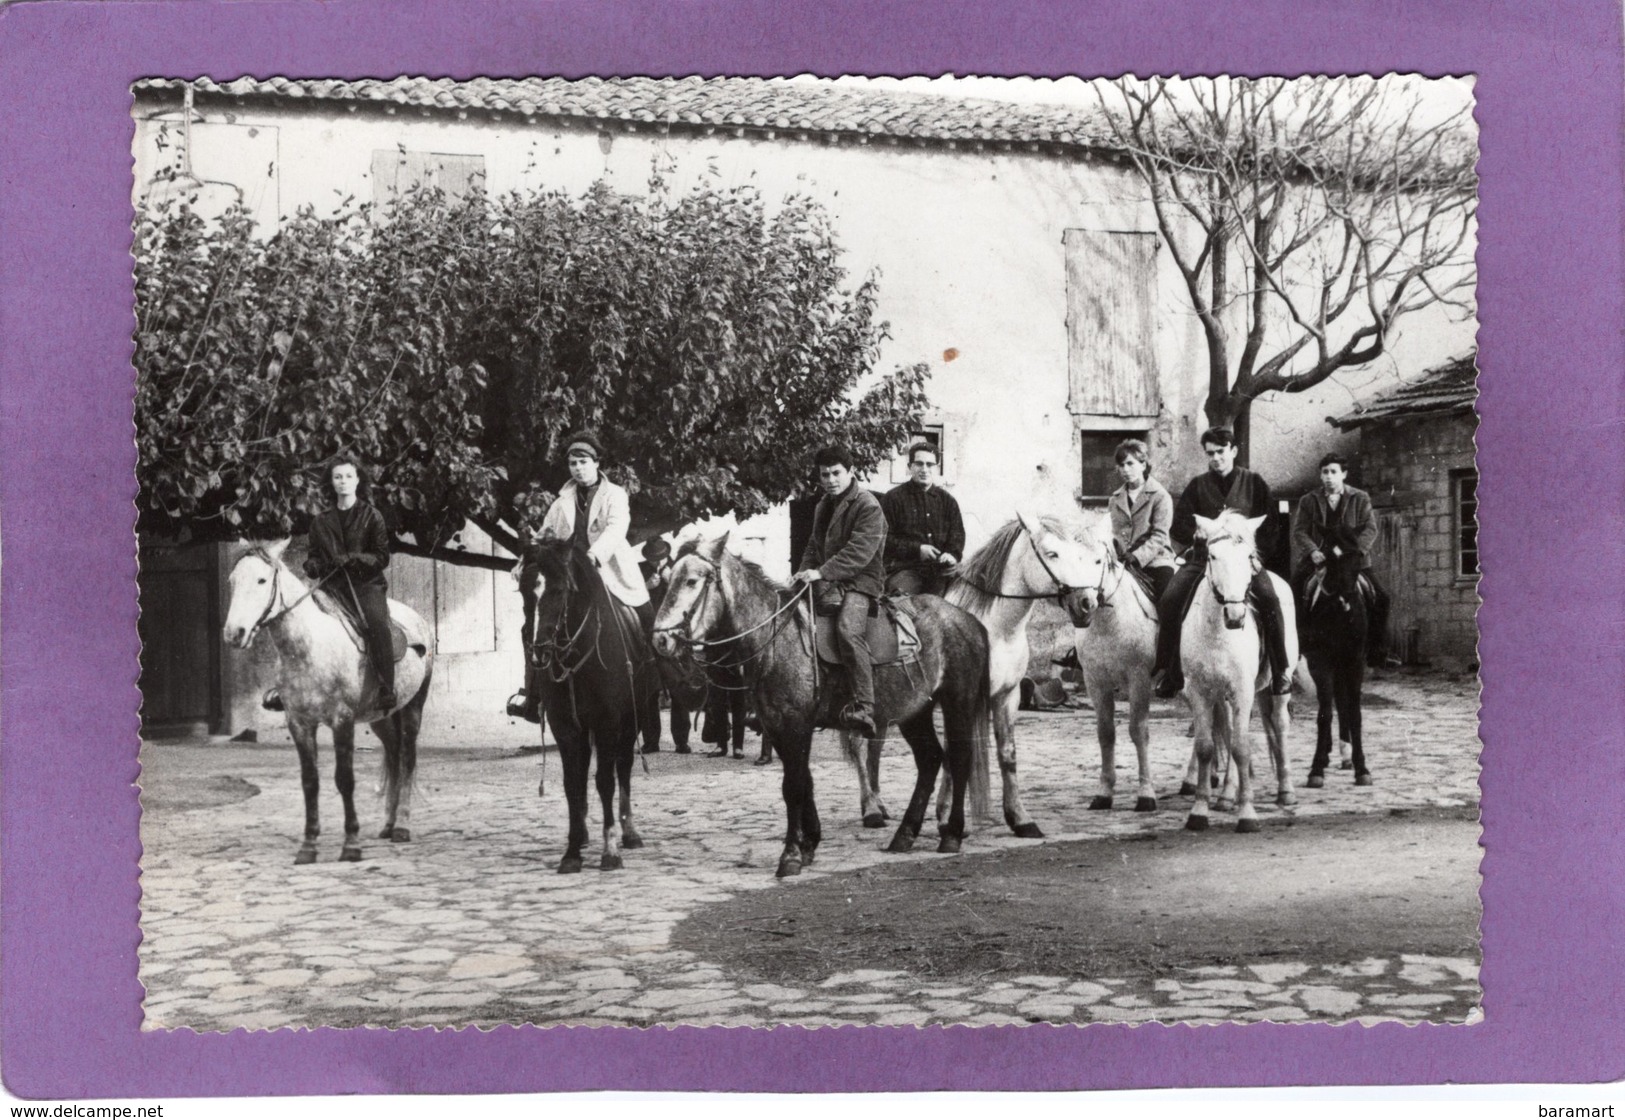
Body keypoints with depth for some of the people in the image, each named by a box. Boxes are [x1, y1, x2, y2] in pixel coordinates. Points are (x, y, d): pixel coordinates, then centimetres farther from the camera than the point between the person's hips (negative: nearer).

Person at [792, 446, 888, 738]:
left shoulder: (868, 506, -7)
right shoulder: (823, 507, 21)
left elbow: (860, 552, -18)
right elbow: (814, 546, 27)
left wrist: (821, 573, -26)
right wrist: (804, 573, 6)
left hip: (860, 581, -8)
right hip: (827, 582, 8)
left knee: (848, 629, -32)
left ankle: (864, 708, -35)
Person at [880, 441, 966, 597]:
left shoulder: (947, 500, 21)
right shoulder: (893, 498, 8)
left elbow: (957, 533, 17)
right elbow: (885, 537, 1)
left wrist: (953, 554, -6)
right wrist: (917, 549, -10)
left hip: (941, 567, 4)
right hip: (904, 568, -4)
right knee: (903, 595, -34)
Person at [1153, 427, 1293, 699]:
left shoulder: (1253, 483, 9)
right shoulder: (1198, 485, 12)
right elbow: (1177, 528, 8)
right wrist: (1197, 534, -13)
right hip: (1203, 557, 1)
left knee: (1269, 599, -29)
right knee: (1170, 600, -22)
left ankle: (1281, 670, -16)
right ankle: (1169, 671, -11)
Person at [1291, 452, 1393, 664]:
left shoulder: (1361, 499, 8)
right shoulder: (1308, 501, 9)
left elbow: (1370, 530, 0)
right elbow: (1299, 531, 2)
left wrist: (1349, 550, -15)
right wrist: (1313, 552, -17)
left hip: (1353, 560, 0)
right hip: (1317, 558, 0)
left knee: (1381, 596, -15)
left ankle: (1377, 651, -4)